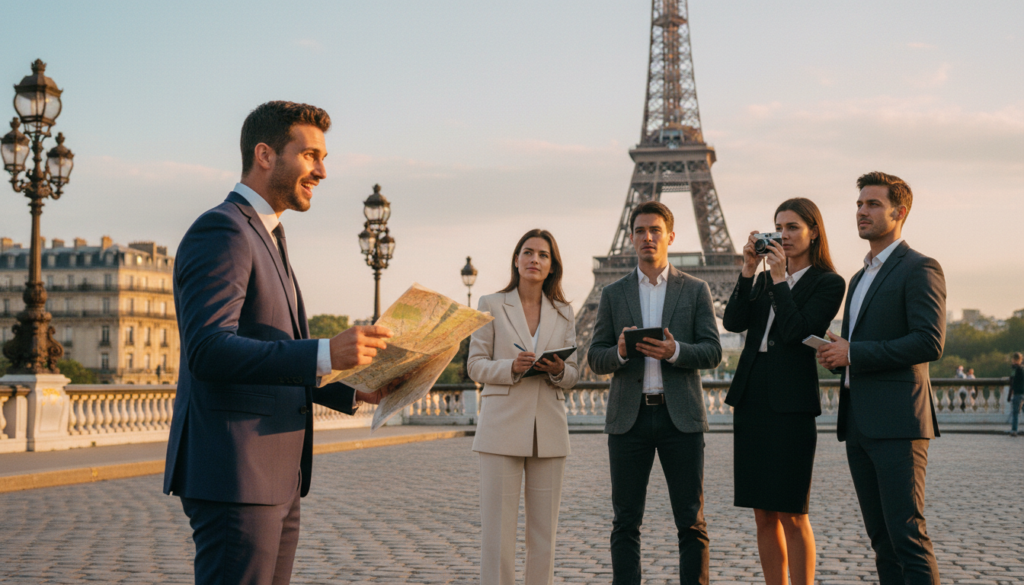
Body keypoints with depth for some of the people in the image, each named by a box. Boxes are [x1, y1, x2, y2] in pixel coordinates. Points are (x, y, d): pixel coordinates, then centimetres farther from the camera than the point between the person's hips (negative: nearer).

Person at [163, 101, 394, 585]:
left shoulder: (266, 237, 21)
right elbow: (208, 350, -24)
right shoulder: (221, 231, -11)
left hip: (276, 476, 10)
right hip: (233, 475, -10)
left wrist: (349, 391, 13)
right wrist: (326, 354, -31)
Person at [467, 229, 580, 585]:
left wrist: (558, 370, -11)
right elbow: (475, 366, 1)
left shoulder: (563, 312, 12)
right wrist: (512, 367, -16)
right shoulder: (492, 305, 4)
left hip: (549, 431, 3)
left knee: (544, 529, 6)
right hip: (503, 428, -3)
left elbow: (573, 375, 11)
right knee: (498, 528, -5)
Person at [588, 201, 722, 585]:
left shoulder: (695, 290, 8)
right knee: (625, 522, 3)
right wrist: (620, 352, -15)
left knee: (692, 522, 0)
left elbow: (712, 352, 1)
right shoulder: (613, 294, 11)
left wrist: (675, 351, -18)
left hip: (680, 416, -1)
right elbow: (595, 358, 7)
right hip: (629, 417, 1)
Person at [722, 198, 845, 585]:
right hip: (751, 401, 6)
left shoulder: (828, 283, -2)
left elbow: (796, 331, -14)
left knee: (791, 514, -4)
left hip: (791, 406, -6)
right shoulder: (765, 280, 16)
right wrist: (748, 270, -5)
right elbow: (734, 322, 2)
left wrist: (780, 278, -12)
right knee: (763, 515, 9)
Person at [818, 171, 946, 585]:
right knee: (881, 539, 9)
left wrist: (853, 353, -15)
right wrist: (837, 356, 7)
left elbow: (930, 343, -17)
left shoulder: (919, 268, -5)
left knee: (907, 535, -10)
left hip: (897, 424, -9)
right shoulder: (860, 278, 23)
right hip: (859, 425, 9)